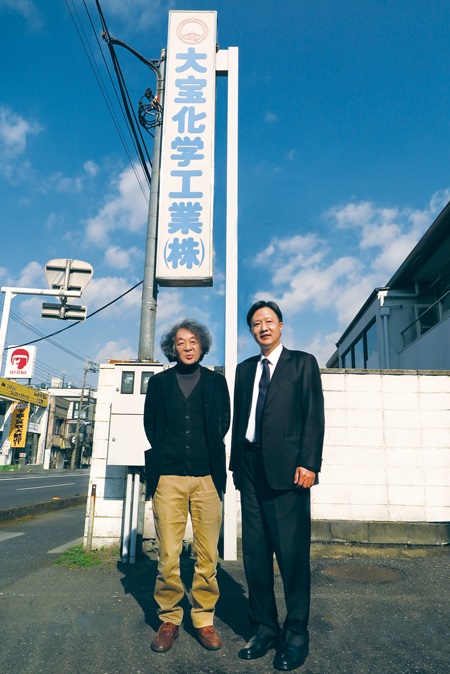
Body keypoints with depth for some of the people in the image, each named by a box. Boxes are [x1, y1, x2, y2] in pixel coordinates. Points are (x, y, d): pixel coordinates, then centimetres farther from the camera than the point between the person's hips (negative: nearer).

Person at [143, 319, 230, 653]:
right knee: (168, 555, 1)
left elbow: (224, 423, 13)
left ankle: (204, 619, 19)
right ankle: (169, 620, 18)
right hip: (168, 476, 0)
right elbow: (150, 424, 14)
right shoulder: (159, 382, 11)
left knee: (207, 555, 3)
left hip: (207, 477, 0)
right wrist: (166, 453, 10)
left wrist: (209, 453, 8)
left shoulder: (217, 382, 11)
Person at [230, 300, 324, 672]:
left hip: (287, 469, -4)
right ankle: (264, 629, 23)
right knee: (255, 553, 9)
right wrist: (237, 464, 10)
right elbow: (238, 419, 15)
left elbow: (314, 415, -3)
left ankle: (296, 634, 17)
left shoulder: (303, 362, 4)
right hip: (251, 469, 5)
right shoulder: (244, 369, 17)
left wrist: (308, 463, -12)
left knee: (292, 553, 0)